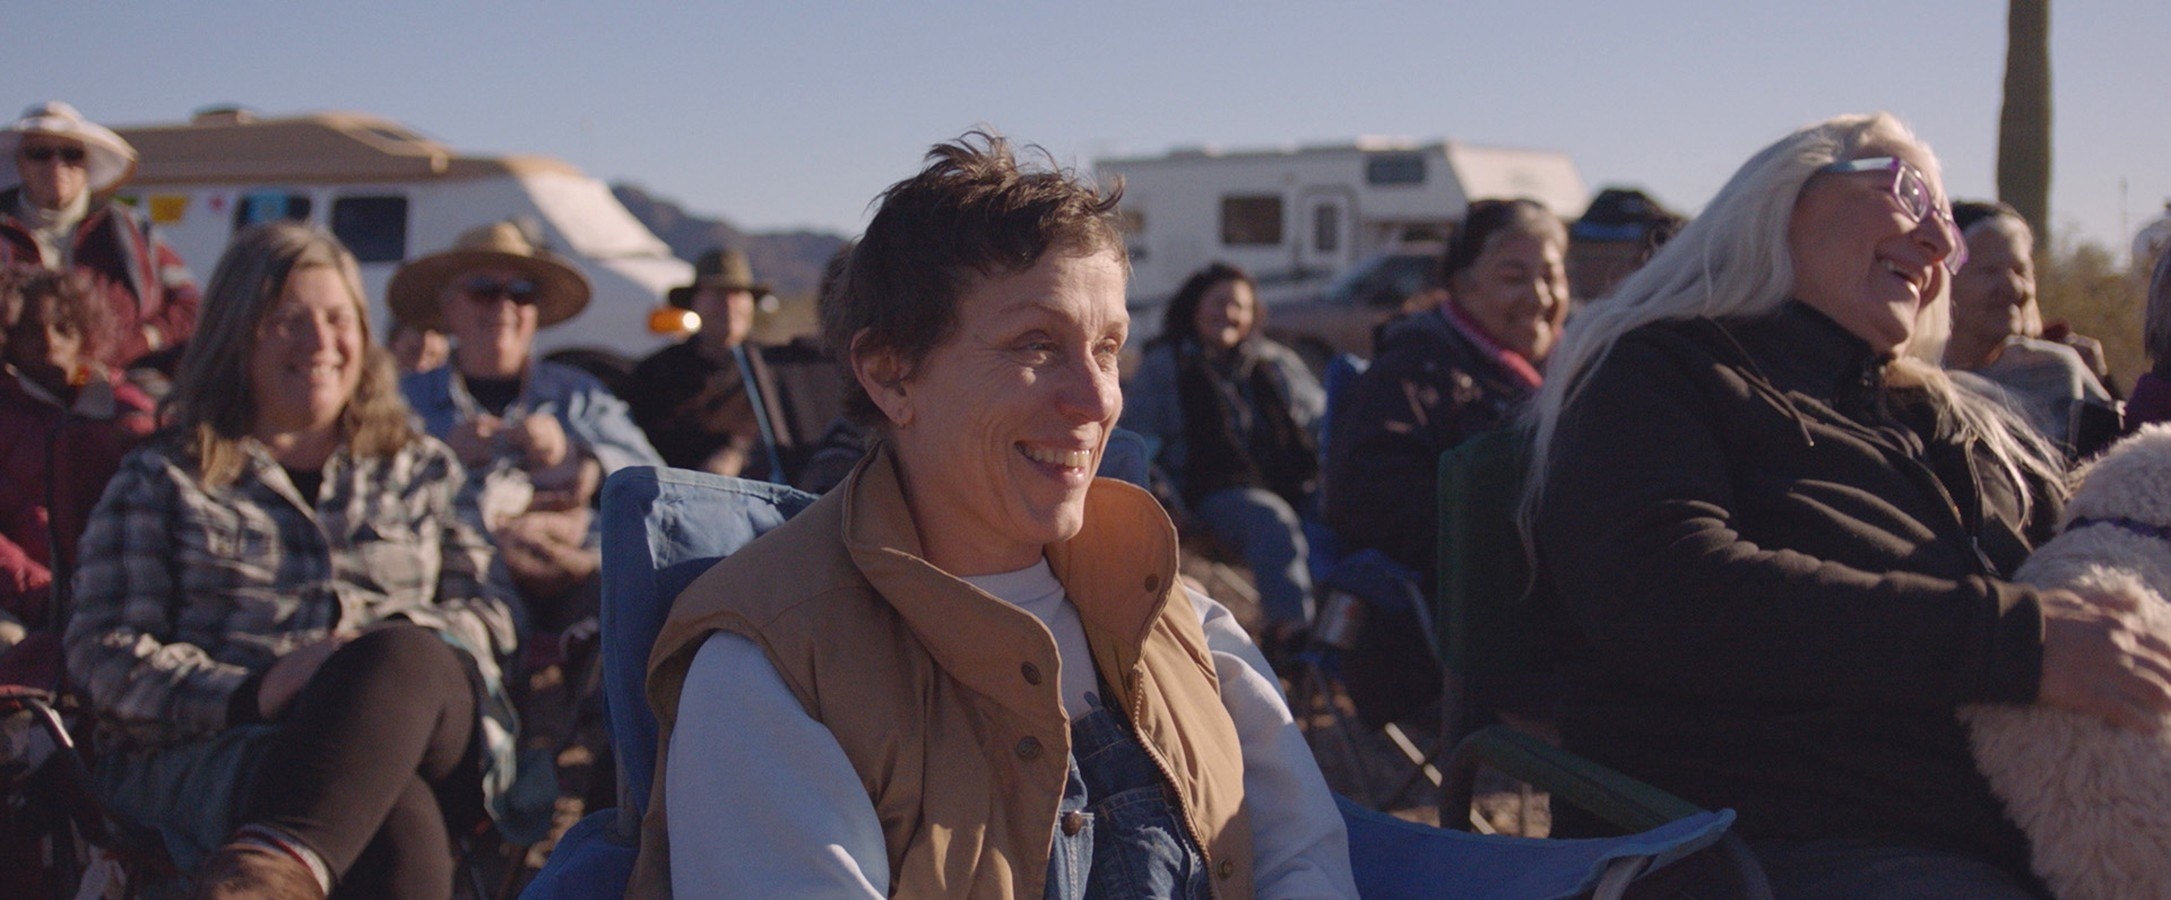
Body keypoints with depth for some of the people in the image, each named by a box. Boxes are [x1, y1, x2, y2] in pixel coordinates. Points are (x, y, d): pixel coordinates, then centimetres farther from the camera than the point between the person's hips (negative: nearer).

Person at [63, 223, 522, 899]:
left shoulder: (421, 469, 26)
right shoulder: (162, 480, 17)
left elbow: (487, 610, 19)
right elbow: (105, 650, 7)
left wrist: (391, 653, -6)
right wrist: (250, 693, -14)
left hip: (427, 726, 2)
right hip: (207, 751, -1)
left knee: (403, 657, -39)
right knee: (394, 820, -39)